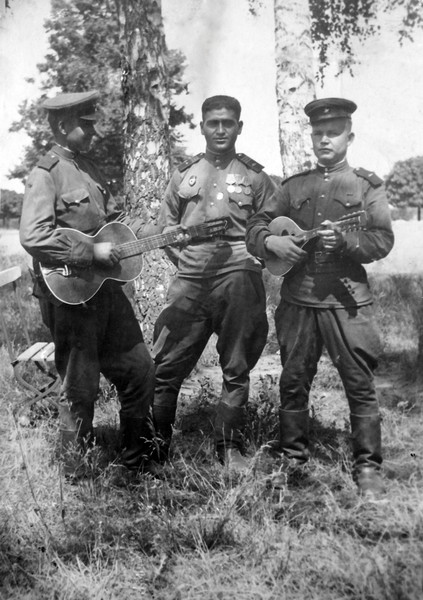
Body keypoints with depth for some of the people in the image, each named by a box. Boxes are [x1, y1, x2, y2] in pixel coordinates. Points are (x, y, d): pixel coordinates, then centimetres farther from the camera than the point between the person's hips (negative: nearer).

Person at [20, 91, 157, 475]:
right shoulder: (46, 174, -13)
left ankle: (138, 460, 31)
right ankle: (77, 477, 22)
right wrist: (92, 252, -24)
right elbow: (33, 236, -25)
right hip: (69, 295, -8)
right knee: (80, 389, 4)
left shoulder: (89, 167, 12)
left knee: (139, 370, 13)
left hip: (106, 287, 8)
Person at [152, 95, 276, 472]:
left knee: (236, 370, 5)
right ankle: (156, 444, 18)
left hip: (239, 282, -1)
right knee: (165, 368, 1)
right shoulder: (184, 174, 13)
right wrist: (183, 260, 9)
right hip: (190, 284, 2)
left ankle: (230, 447, 18)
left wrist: (254, 261, -2)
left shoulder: (255, 177, 6)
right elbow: (166, 224, 19)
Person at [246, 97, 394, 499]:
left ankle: (367, 467, 10)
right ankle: (292, 458, 24)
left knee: (360, 385, -1)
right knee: (293, 382, 9)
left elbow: (383, 240, -4)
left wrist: (344, 240, -21)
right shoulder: (294, 186, 14)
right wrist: (272, 242, -8)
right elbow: (255, 226, 13)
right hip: (297, 299, 3)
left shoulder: (366, 185, 5)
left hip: (347, 300, -3)